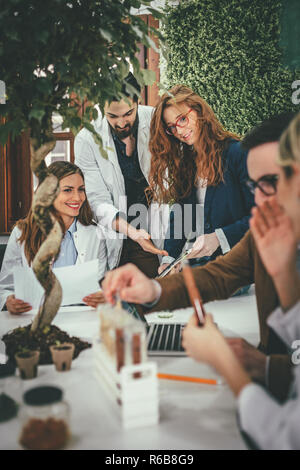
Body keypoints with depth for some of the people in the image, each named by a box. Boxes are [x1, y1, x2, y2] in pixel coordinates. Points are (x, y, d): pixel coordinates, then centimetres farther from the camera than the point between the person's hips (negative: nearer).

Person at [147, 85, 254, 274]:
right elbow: (178, 215, 13)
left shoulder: (238, 152, -6)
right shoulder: (184, 163, 15)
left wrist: (219, 238, -21)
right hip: (195, 262, 5)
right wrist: (169, 259, -1)